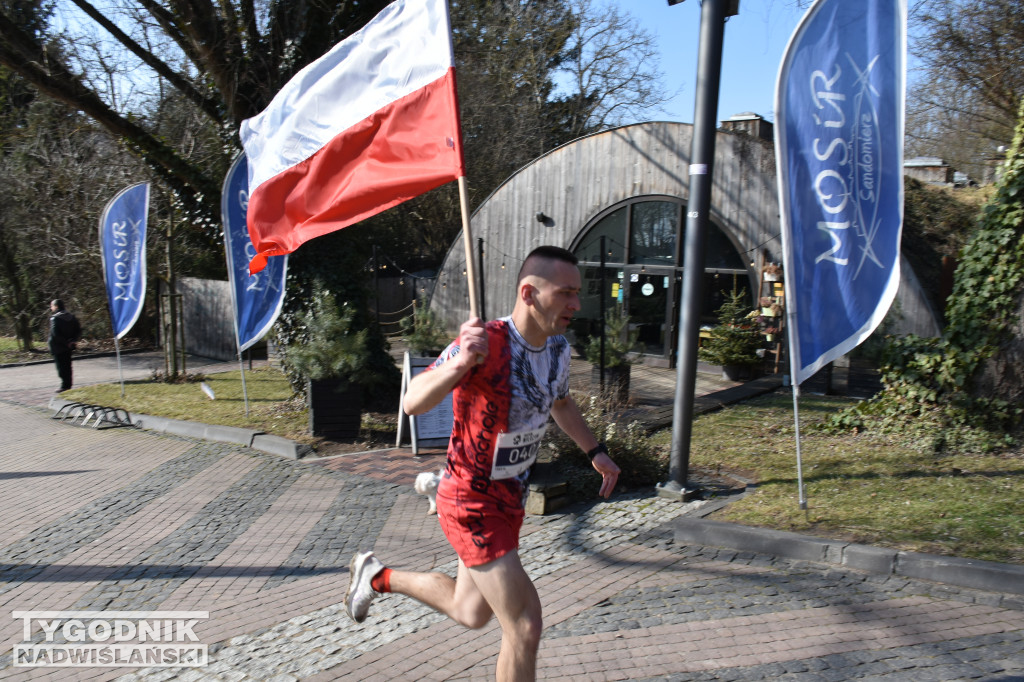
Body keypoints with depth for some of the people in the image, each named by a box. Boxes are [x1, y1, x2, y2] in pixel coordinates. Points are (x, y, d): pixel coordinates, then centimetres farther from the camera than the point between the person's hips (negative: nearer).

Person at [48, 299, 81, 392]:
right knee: (67, 365, 14)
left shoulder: (54, 318, -14)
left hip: (58, 347, -7)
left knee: (61, 367, 0)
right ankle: (68, 385, 18)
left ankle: (65, 385, 0)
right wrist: (73, 340, -3)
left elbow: (55, 333, -21)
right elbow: (78, 330, 5)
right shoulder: (71, 317, 7)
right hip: (68, 347, 7)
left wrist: (66, 342, -16)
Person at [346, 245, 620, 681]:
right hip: (471, 503, -8)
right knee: (525, 629, -6)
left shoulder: (558, 347, -2)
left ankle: (378, 576, 42)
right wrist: (461, 363, -53)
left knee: (471, 614, 23)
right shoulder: (485, 344, -27)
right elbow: (413, 403, -36)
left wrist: (594, 452, 11)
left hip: (509, 497, 8)